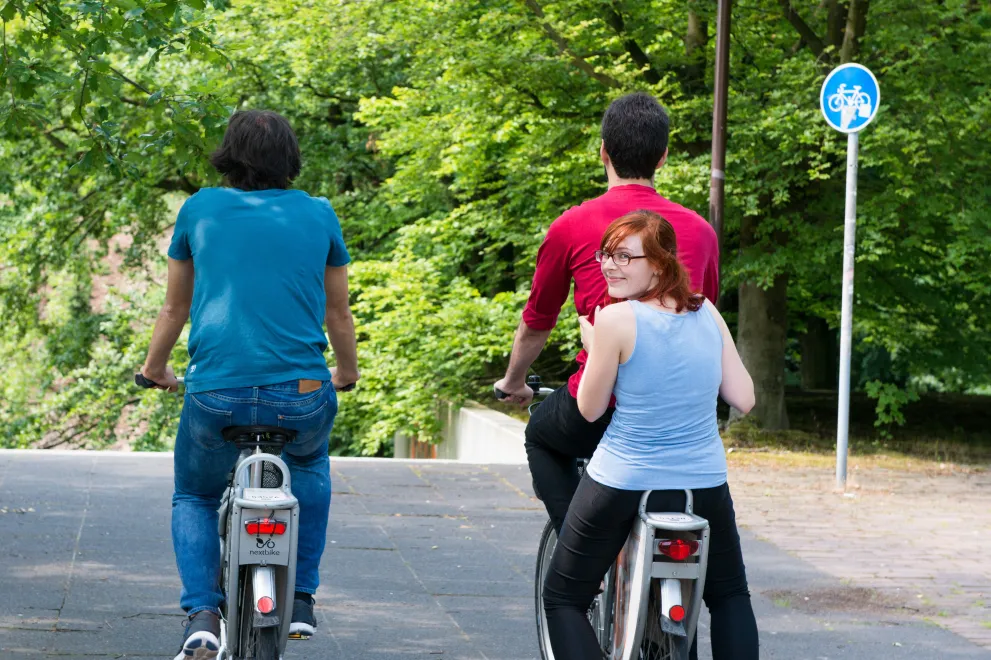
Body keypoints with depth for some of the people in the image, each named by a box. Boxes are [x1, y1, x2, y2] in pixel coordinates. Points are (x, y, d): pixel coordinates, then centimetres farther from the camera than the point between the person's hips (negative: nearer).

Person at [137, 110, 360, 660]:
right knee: (310, 466, 35)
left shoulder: (200, 209, 9)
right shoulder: (319, 215, 10)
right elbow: (338, 313, 20)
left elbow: (175, 308, 20)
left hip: (215, 394, -1)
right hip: (301, 396, 1)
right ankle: (301, 599, 26)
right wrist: (347, 373, 38)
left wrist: (154, 369, 37)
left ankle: (201, 615, 2)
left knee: (194, 497, 26)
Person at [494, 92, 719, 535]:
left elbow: (536, 324, 14)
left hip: (601, 404, -3)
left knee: (541, 436, 29)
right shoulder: (699, 230, 9)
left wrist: (513, 384, 34)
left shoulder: (572, 227, 1)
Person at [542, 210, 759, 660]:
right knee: (730, 596, 26)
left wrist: (591, 347, 8)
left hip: (622, 485, -4)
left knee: (563, 600, 12)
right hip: (705, 484, 4)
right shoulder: (708, 314, 0)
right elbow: (743, 399, 1)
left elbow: (590, 409, -6)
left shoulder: (617, 318, -15)